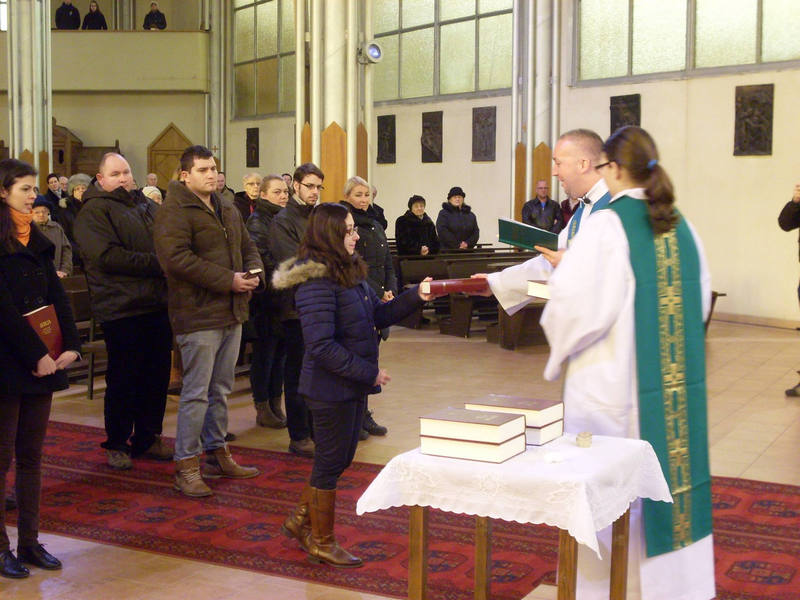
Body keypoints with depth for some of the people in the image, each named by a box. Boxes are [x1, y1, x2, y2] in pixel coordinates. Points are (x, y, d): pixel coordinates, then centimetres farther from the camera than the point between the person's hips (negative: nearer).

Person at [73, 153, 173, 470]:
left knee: (157, 375, 11)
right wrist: (155, 264, -18)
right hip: (121, 309, -6)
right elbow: (107, 256, -17)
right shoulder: (93, 211, -5)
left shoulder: (146, 205, 18)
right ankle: (116, 444, 16)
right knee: (123, 379, 2)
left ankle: (147, 438, 24)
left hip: (156, 305, 7)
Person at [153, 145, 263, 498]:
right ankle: (186, 467, 2)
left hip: (232, 313, 8)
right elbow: (177, 259, -23)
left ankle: (217, 454, 27)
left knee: (221, 390, 16)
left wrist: (253, 273, 0)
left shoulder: (228, 211, 17)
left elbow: (248, 249, 24)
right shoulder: (174, 212, -11)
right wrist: (228, 280, -22)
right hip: (198, 315, -8)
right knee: (196, 392, -5)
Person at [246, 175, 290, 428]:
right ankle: (263, 408, 9)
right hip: (268, 297, -7)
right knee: (264, 352, 0)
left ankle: (275, 405, 21)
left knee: (280, 351, 12)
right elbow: (260, 258, -18)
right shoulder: (257, 221, -8)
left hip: (286, 297, 7)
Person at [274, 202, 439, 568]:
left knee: (341, 457, 19)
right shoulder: (317, 281, -21)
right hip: (330, 388, -9)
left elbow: (380, 315, 13)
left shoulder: (350, 272, 8)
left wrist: (416, 297, -2)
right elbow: (321, 346, -25)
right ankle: (321, 542, 22)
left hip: (353, 385, 9)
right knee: (331, 461, 5)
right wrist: (369, 373, -21)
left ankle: (302, 518, 37)